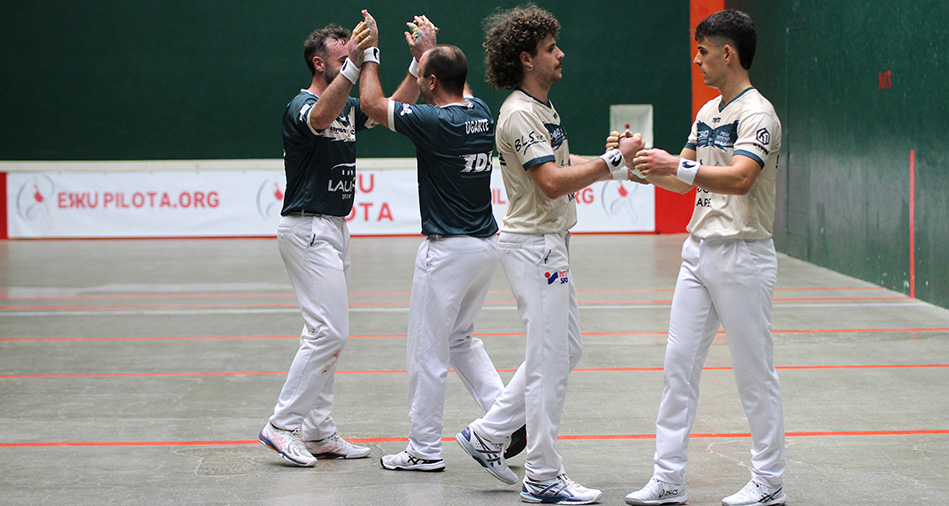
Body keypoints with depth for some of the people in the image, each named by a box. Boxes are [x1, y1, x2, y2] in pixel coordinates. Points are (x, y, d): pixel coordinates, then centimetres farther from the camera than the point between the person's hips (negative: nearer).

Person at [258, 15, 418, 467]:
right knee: (329, 332, -14)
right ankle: (282, 425, -10)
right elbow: (321, 117, -36)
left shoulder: (349, 107, 14)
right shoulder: (302, 105, -13)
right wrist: (353, 64, -46)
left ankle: (318, 431, 14)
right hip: (308, 228, -10)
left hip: (334, 229, 10)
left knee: (325, 333, 10)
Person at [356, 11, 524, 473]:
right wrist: (428, 51, 38)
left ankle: (425, 448, 10)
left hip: (448, 250, -8)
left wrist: (370, 54, 6)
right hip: (486, 244, 8)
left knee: (428, 352, 3)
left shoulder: (435, 122, -18)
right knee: (460, 339, 23)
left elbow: (372, 103, -6)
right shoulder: (480, 113, 4)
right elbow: (451, 90, 29)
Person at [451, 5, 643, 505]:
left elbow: (562, 163, 22)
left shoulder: (542, 107, 14)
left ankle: (487, 434, 22)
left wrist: (613, 161, 9)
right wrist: (613, 160, -23)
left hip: (551, 243, 11)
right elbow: (553, 182, -26)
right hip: (533, 244, -10)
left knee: (563, 350, 17)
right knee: (549, 361, -5)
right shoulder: (519, 114, -18)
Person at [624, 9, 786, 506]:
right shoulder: (708, 112, 15)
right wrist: (642, 167, 7)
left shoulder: (757, 114, -13)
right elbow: (686, 179, 21)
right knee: (678, 366, 6)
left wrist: (677, 166, -35)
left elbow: (739, 178, -28)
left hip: (743, 256, -8)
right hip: (699, 250, 9)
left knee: (754, 373, 0)